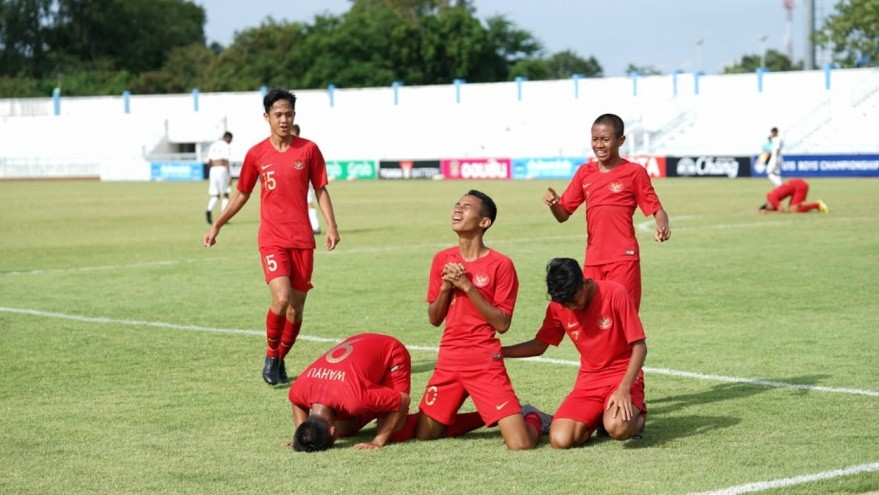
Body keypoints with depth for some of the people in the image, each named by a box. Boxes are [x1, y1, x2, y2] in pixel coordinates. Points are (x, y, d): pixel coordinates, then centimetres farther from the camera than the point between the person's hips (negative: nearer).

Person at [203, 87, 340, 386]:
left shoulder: (308, 150, 2)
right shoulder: (256, 154, 2)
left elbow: (321, 190, 7)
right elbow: (242, 194, 13)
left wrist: (331, 226, -5)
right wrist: (217, 225, 12)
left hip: (303, 240, 1)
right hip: (272, 240, -1)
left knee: (297, 308, 4)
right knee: (281, 298, -20)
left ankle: (281, 359, 26)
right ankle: (271, 356, 3)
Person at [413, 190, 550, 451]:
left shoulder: (500, 264, -9)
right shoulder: (442, 259, 7)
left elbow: (502, 323, -13)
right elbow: (434, 319, 10)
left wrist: (467, 286, -17)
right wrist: (446, 286, -8)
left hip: (485, 362, -5)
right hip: (448, 360, 5)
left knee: (520, 444, -16)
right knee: (424, 433, 5)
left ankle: (534, 419, 21)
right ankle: (486, 416, 25)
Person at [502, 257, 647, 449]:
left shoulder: (615, 294, -16)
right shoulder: (558, 306, -2)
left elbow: (639, 347, -14)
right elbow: (539, 345, 11)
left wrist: (624, 389, -25)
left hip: (623, 376, -4)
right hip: (588, 380, 4)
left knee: (617, 428, -35)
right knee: (560, 440, -20)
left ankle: (636, 415, 3)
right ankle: (599, 418, 12)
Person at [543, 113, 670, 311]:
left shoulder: (634, 172, -1)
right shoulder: (584, 172, 12)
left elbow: (656, 209, -1)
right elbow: (563, 215, 14)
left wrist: (662, 227, -23)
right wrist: (553, 203, -9)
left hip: (623, 258, -4)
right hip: (592, 260, 5)